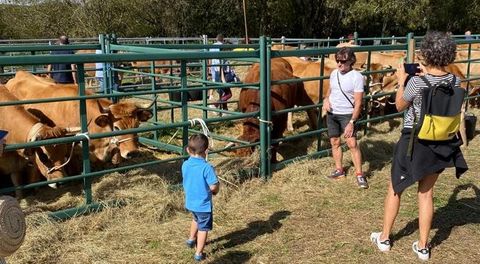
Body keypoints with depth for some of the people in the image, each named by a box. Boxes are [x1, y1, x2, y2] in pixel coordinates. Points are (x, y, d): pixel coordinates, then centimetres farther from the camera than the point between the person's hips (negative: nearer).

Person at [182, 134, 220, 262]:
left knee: (196, 219, 34)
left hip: (190, 202, 7)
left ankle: (191, 239, 53)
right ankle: (198, 253, 20)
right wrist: (216, 189, -1)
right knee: (203, 228, 12)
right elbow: (213, 187, -25)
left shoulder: (185, 165, -6)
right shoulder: (207, 167, -26)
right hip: (203, 204, -6)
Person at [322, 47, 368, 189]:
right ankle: (339, 170, 25)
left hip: (347, 115, -6)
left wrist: (352, 122, -20)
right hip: (331, 114, 6)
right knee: (335, 142, 12)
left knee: (352, 144, -9)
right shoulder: (334, 73, 3)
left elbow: (358, 102, -16)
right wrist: (326, 99, -3)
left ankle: (359, 174, 1)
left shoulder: (357, 77, -15)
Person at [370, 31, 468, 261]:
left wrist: (401, 81, 7)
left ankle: (384, 238, 27)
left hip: (414, 142, -4)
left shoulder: (417, 81, -21)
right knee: (426, 193, 17)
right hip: (440, 143, 4)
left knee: (394, 189, 14)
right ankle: (423, 247, 25)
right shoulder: (455, 82, -6)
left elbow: (399, 106, -6)